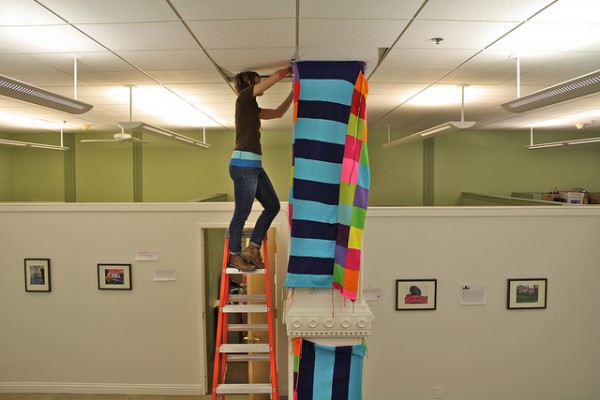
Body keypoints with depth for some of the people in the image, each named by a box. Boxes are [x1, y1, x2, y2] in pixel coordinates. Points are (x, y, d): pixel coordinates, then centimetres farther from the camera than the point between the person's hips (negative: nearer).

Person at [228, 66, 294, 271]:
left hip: (254, 166, 9)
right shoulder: (243, 97, -3)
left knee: (272, 206, 10)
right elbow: (277, 76, -5)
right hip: (243, 164, -9)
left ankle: (252, 249, 17)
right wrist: (292, 69, 12)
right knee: (242, 213, -1)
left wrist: (294, 91, 24)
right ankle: (234, 256, 12)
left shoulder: (252, 107, 21)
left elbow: (279, 113, 27)